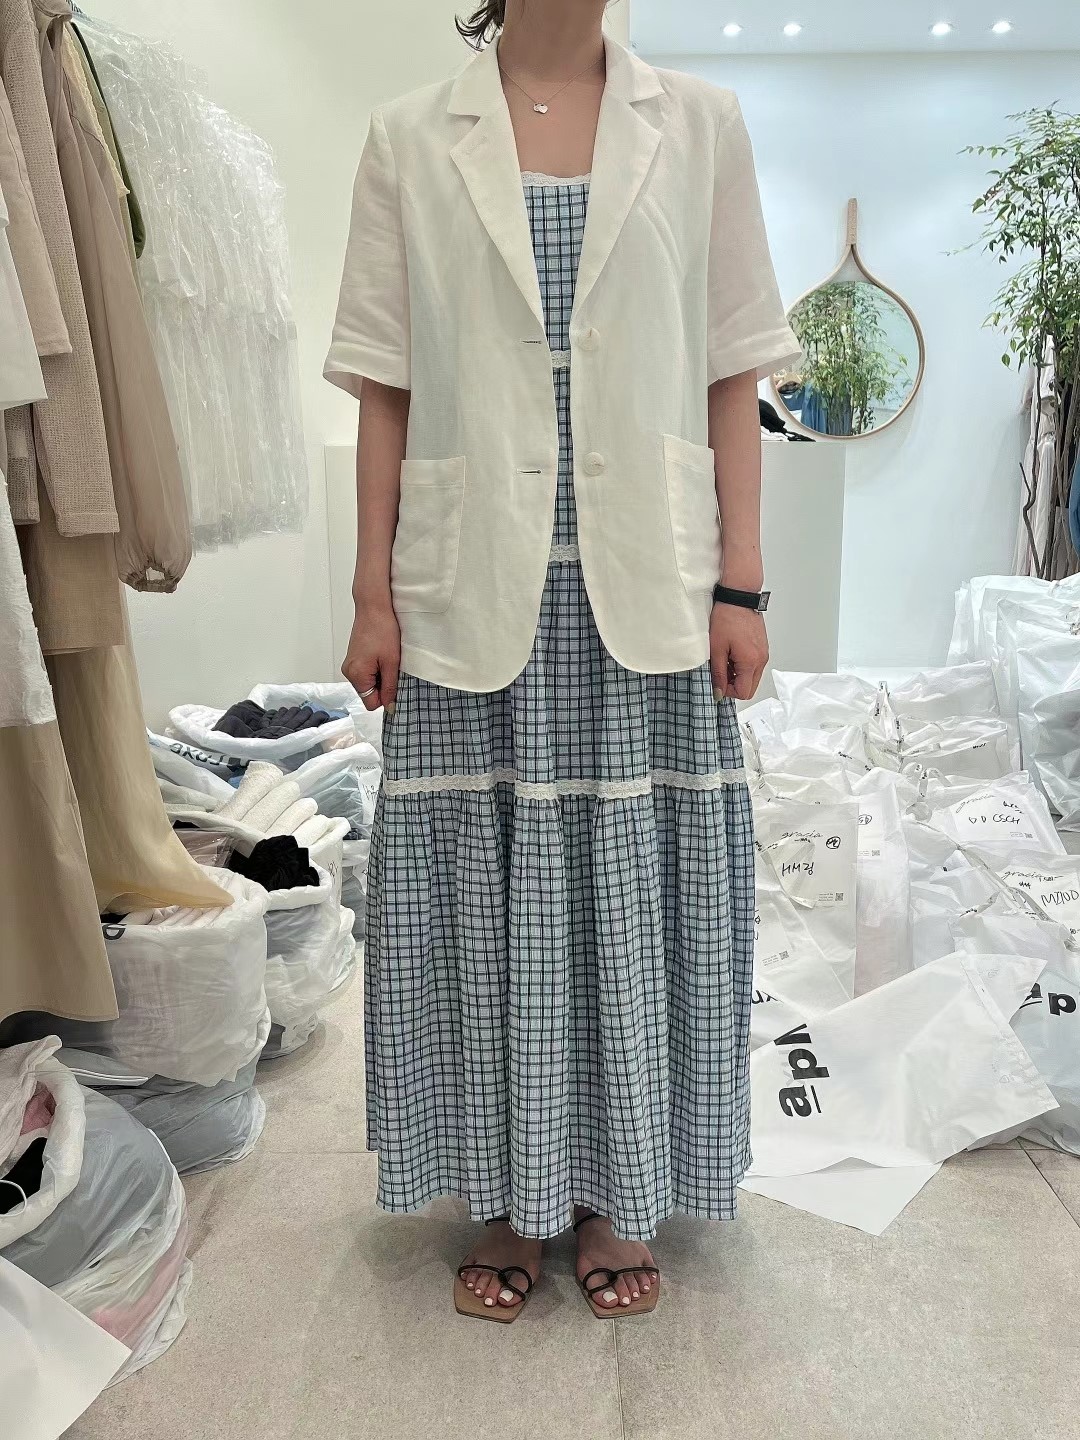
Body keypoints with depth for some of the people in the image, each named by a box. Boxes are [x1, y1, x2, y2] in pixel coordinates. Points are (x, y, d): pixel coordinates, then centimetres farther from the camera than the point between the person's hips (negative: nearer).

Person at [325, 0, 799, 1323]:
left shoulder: (700, 125, 10)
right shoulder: (407, 138, 9)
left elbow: (732, 378, 5)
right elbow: (384, 390, 5)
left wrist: (740, 585, -2)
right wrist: (373, 595, -1)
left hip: (644, 588, 1)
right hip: (475, 584, 0)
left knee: (636, 877, 6)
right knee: (484, 883, 5)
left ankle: (618, 1193, 26)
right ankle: (506, 1198, 25)